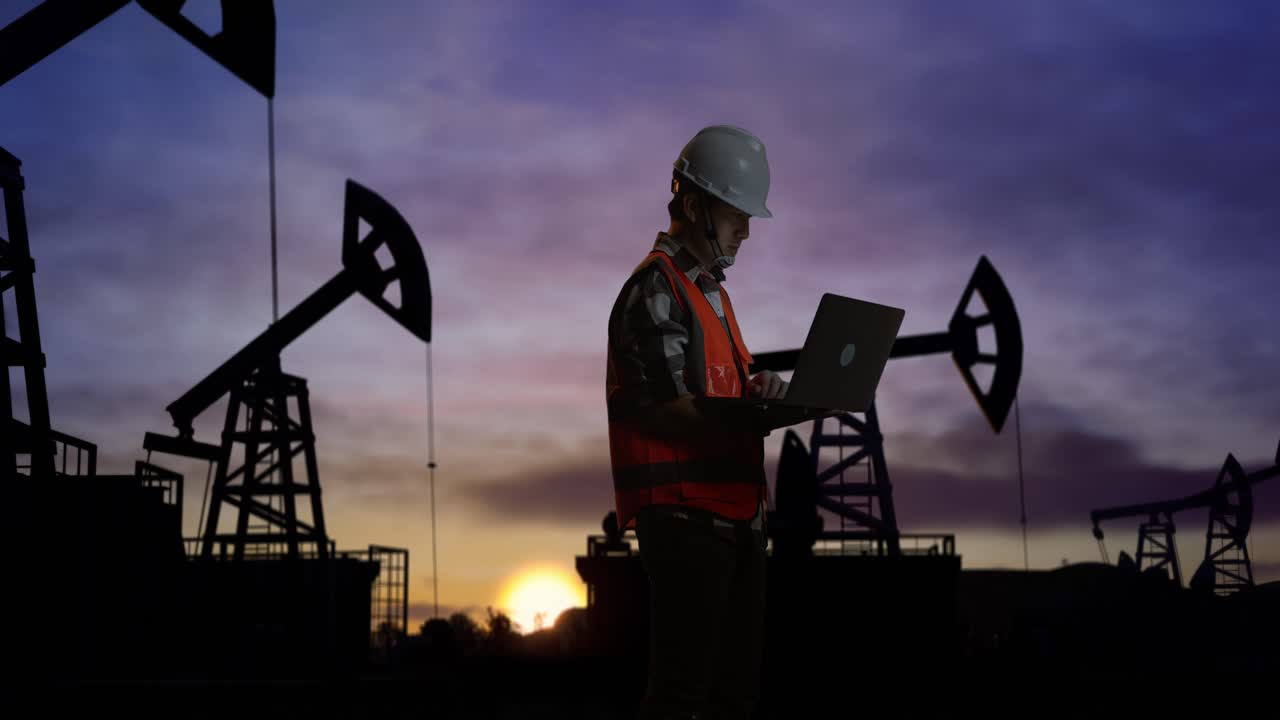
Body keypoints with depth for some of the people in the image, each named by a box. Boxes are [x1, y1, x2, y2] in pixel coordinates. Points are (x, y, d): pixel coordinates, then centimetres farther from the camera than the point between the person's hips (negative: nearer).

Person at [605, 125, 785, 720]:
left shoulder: (713, 292, 23)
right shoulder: (656, 288, -8)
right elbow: (662, 407, -17)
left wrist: (759, 393, 4)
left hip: (735, 516, 10)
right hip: (685, 517, -10)